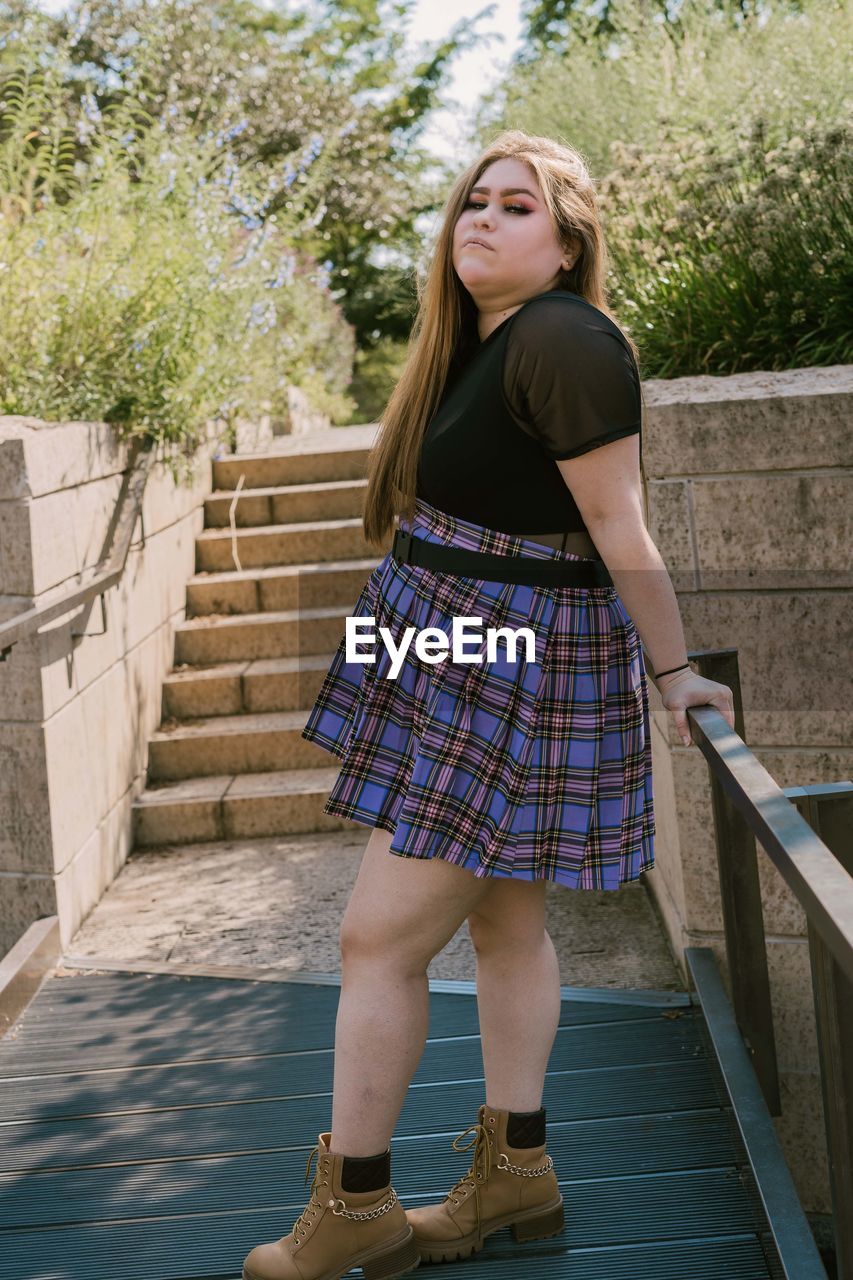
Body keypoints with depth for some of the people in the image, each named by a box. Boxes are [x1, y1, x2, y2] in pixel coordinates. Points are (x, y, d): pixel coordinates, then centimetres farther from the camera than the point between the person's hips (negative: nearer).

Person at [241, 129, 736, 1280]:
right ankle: (515, 1175, 28)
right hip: (460, 662, 10)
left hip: (517, 673, -10)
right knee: (506, 921, 15)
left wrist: (672, 672, -11)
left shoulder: (563, 342, -20)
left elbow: (620, 530, -17)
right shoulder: (476, 343, 11)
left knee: (380, 937, -5)